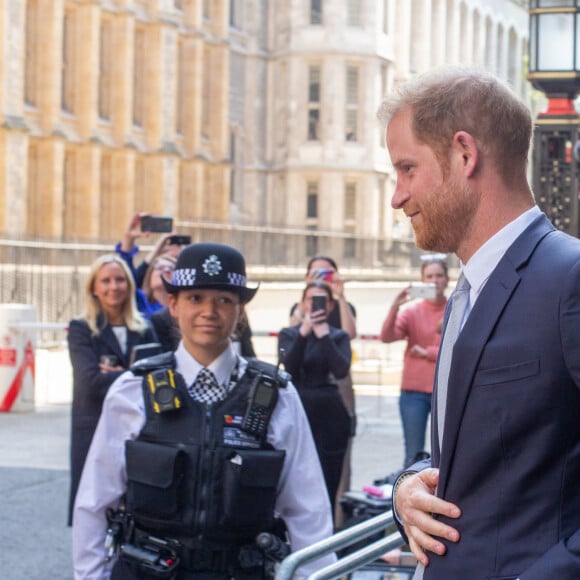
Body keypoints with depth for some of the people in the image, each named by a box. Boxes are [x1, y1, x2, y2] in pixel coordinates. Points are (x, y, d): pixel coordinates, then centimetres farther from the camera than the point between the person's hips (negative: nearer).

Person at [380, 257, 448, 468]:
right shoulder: (411, 310, 3)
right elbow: (387, 336, -10)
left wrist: (427, 352, -8)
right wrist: (395, 306, -25)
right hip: (414, 391, 0)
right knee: (414, 454, 1)